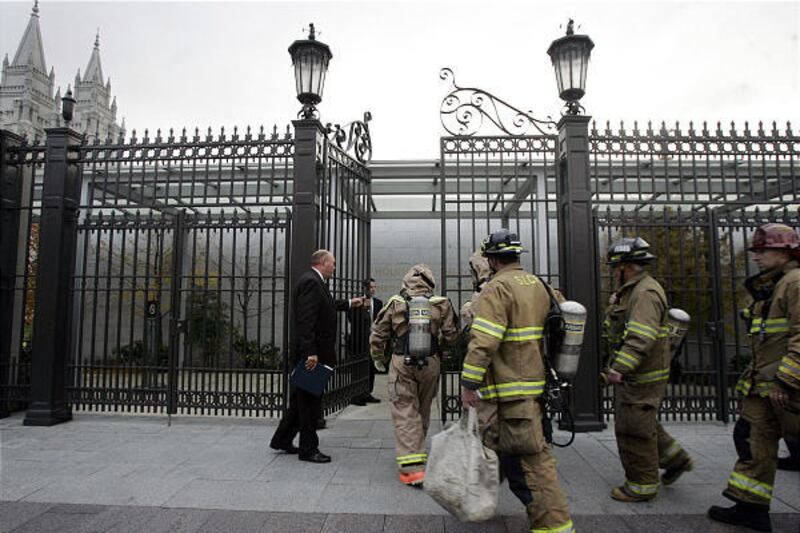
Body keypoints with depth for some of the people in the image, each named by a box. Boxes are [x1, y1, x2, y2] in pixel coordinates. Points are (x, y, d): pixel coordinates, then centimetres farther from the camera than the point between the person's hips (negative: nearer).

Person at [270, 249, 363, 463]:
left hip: (312, 351, 10)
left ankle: (282, 440, 31)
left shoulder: (315, 282, 14)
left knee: (301, 399, 18)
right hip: (311, 352, -10)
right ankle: (308, 449, 13)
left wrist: (349, 303, 43)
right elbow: (306, 320, -24)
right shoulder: (310, 282, -17)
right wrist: (311, 353, -27)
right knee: (310, 400, 1)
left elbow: (327, 305, 32)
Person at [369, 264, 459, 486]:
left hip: (402, 363, -2)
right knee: (423, 412, 19)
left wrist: (378, 358, 18)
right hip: (431, 363, 2)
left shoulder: (395, 303, -3)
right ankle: (417, 453, 37)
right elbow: (451, 335, -1)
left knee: (405, 413, 2)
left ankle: (412, 468, -3)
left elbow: (378, 334, 2)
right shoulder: (441, 304, -2)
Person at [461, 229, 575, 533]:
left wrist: (469, 383, -18)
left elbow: (483, 341, -24)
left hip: (511, 389, -10)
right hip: (533, 380, 10)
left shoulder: (498, 288, -16)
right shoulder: (538, 285, 12)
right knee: (498, 443, 24)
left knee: (530, 457, -2)